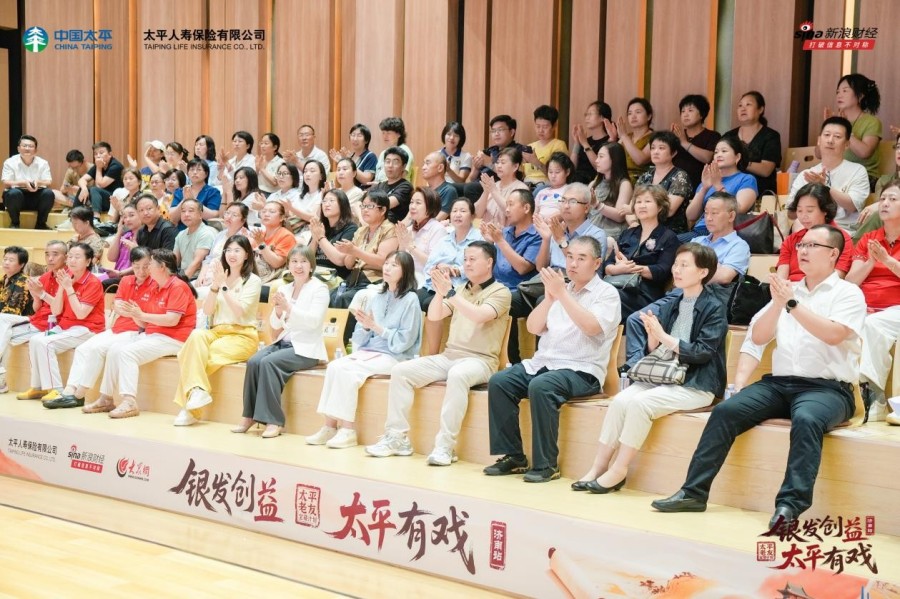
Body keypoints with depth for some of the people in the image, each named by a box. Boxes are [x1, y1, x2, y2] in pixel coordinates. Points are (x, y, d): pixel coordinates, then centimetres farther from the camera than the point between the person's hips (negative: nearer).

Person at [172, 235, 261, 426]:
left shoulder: (253, 281, 1)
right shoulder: (221, 277, 16)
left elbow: (239, 311, -12)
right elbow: (207, 311, 6)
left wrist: (224, 286, -15)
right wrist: (215, 286, -8)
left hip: (243, 336, -4)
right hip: (218, 331, 4)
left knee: (198, 352, -28)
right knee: (197, 335, -31)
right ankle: (197, 391, -37)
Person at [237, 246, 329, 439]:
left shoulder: (319, 289, -3)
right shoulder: (284, 289, 14)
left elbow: (314, 321, -17)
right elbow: (275, 325, 12)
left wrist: (288, 308, -28)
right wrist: (278, 311, -10)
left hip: (306, 348, -6)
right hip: (283, 342, 6)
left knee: (268, 362, -28)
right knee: (253, 361, -22)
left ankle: (274, 421, -24)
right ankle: (249, 416, -13)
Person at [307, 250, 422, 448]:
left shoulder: (410, 300, -3)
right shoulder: (375, 298, 15)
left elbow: (404, 342, -10)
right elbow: (359, 340, 13)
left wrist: (375, 326, -14)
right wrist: (365, 327, -8)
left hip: (393, 357, -6)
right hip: (367, 351, 6)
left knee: (347, 370, -27)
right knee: (334, 365, -22)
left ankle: (347, 430, -22)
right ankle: (330, 426, -23)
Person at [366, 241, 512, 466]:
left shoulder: (500, 292, -1)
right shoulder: (461, 290, 19)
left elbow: (479, 316, -20)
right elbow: (433, 316, 8)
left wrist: (449, 292, -23)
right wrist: (440, 292, -9)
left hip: (480, 360, -6)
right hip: (448, 356, 7)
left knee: (457, 374, -40)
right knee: (400, 371, -11)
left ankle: (446, 445, -36)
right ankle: (397, 437, -10)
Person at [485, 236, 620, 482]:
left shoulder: (607, 293, 2)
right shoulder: (560, 288, 17)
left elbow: (592, 327, -18)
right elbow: (533, 327, 10)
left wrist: (561, 293, -17)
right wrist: (549, 296, -5)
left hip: (581, 371, -6)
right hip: (542, 362, 6)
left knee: (540, 386, -34)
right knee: (499, 382, -16)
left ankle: (546, 464, -25)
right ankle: (513, 457, -9)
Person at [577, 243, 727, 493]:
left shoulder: (714, 308, -4)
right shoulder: (669, 303, 12)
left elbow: (702, 352, -14)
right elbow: (653, 351, 13)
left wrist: (663, 337, -19)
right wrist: (652, 336, -9)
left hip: (696, 385, -6)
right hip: (662, 377, 6)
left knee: (639, 402, -27)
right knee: (620, 400, -20)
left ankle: (618, 471, -16)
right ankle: (599, 467, -15)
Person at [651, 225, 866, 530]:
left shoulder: (848, 293, 3)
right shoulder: (787, 290, 17)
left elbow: (834, 334, -16)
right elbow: (758, 337, 9)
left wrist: (792, 304, -17)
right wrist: (777, 304, -7)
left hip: (828, 388, -5)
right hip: (779, 382, 5)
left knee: (806, 420, -37)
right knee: (725, 411, -16)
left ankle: (790, 505, -38)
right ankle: (693, 492, -14)